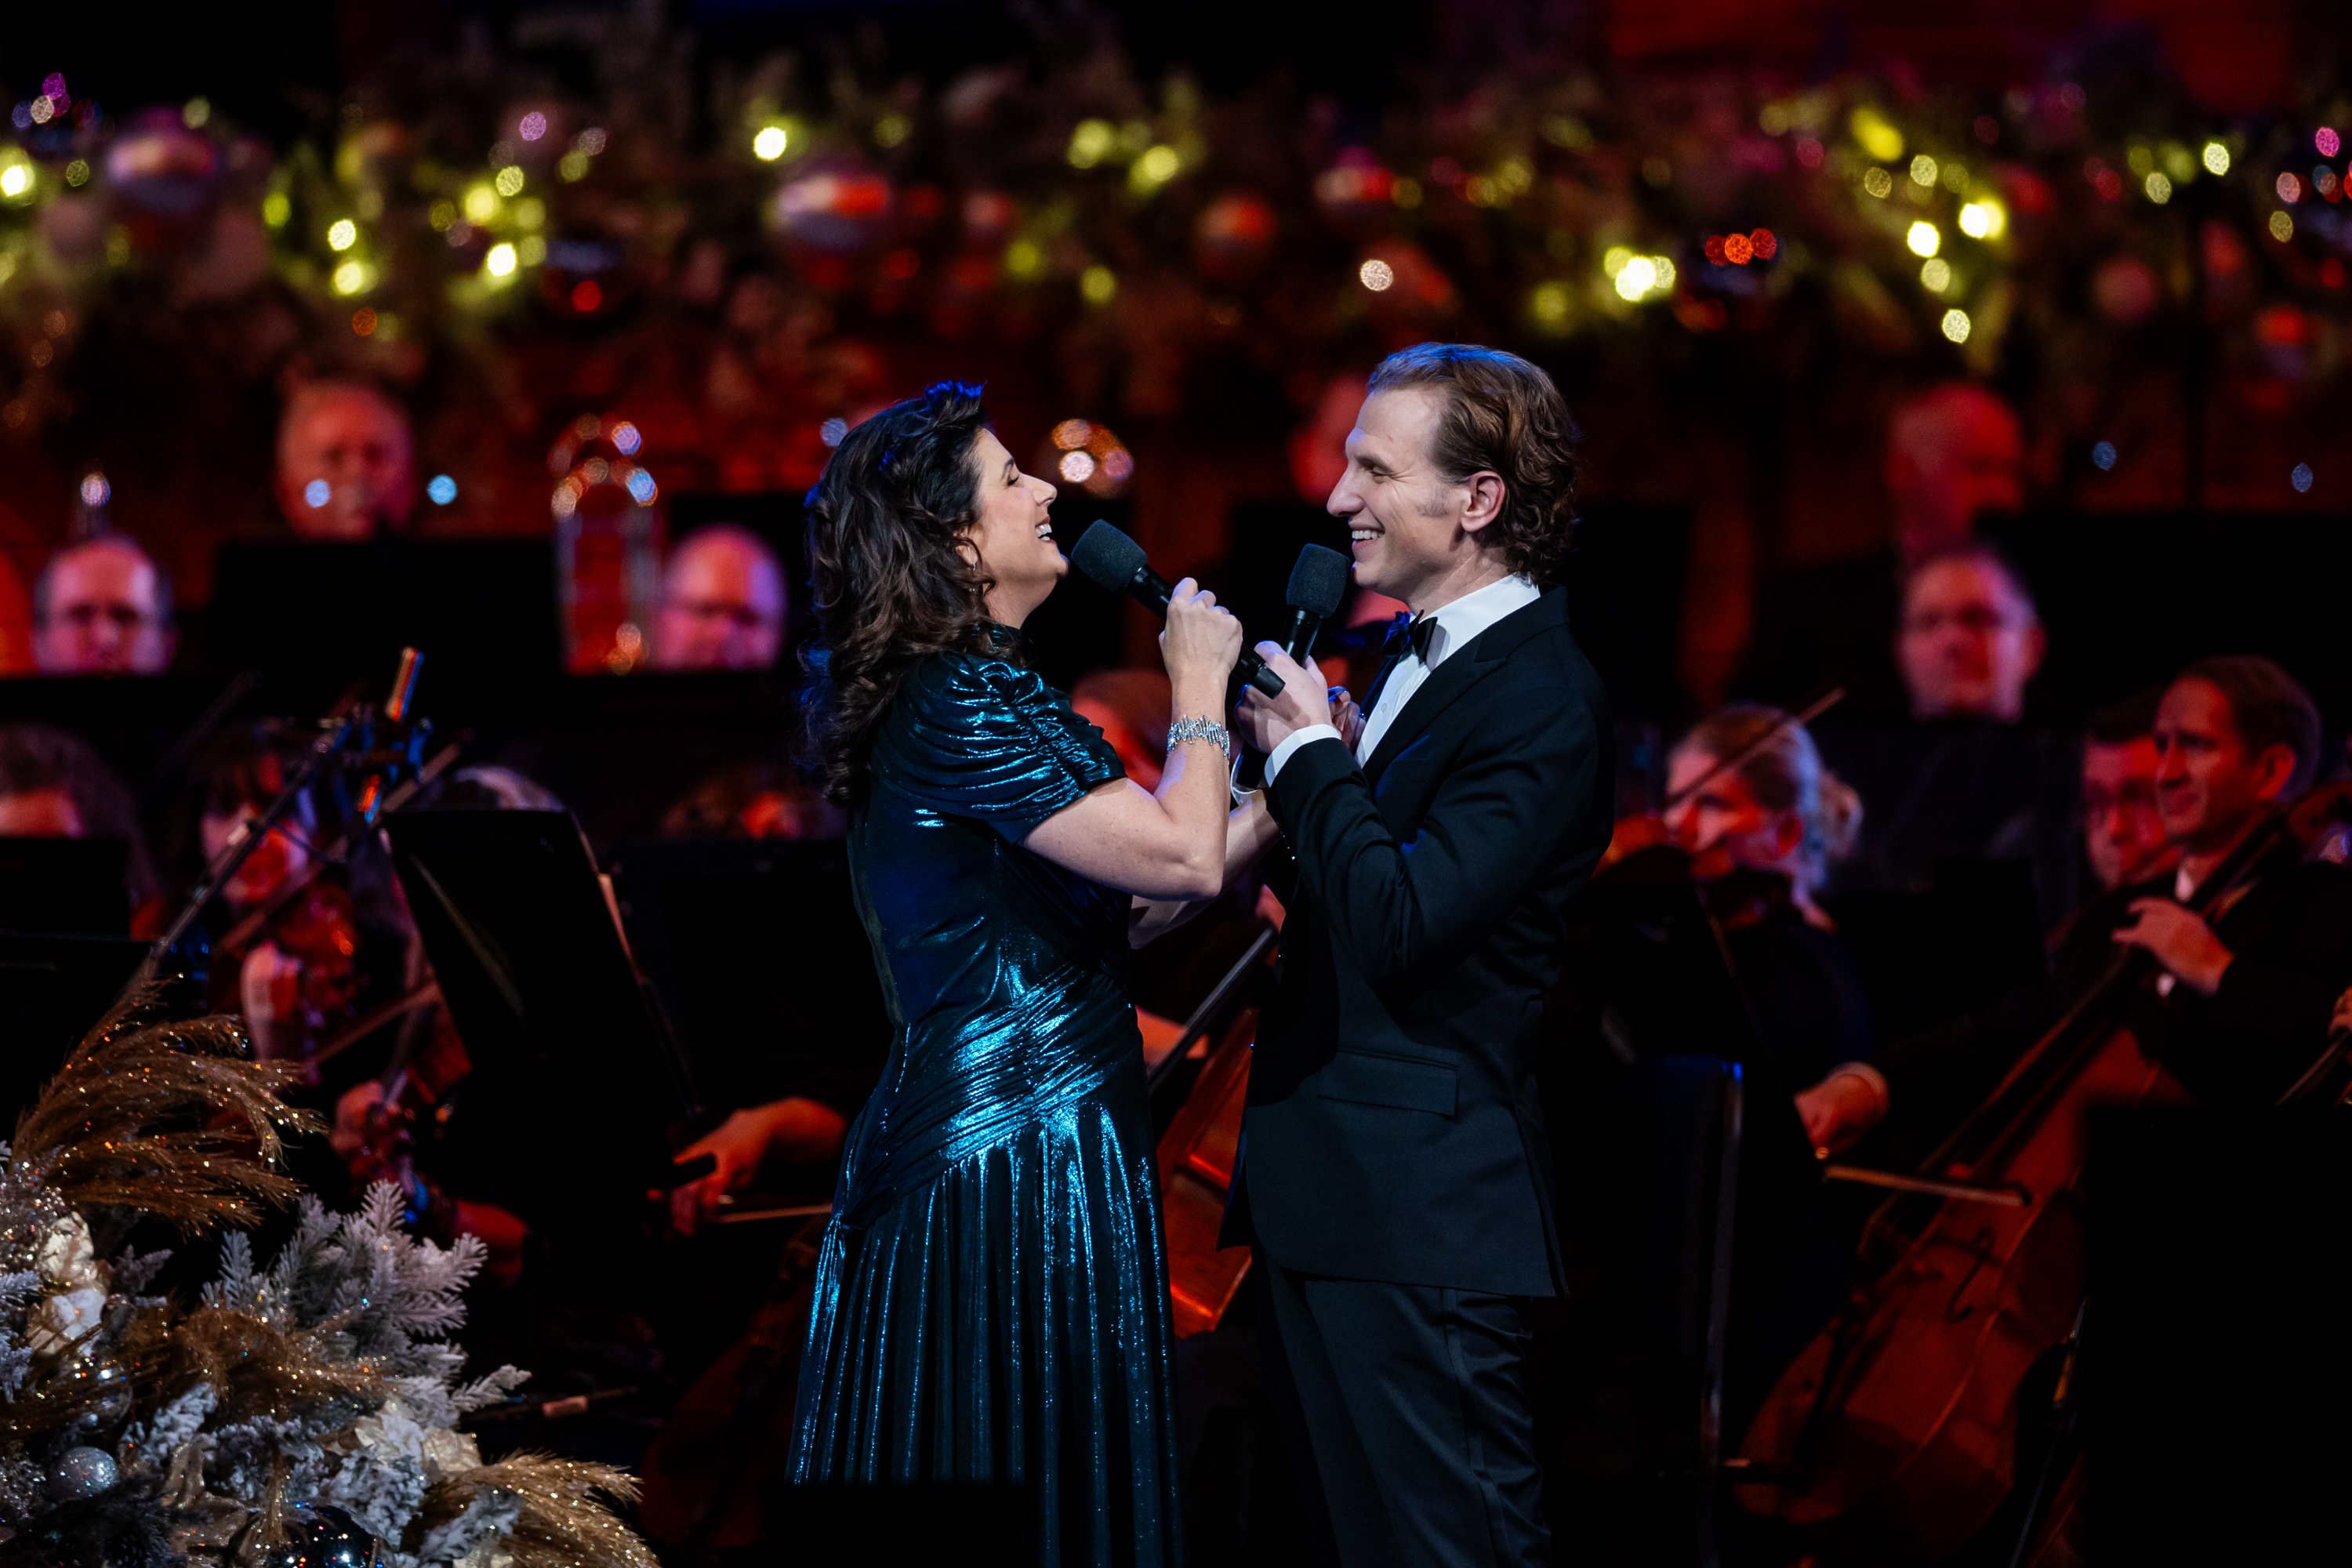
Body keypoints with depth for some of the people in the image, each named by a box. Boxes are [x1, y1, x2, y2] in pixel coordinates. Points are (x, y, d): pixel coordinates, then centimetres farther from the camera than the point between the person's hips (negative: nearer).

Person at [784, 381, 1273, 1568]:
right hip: (1027, 1159, -10)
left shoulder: (944, 693, 16)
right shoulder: (962, 704, -16)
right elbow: (1183, 859, -22)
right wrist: (1199, 689, -7)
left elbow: (1107, 911, 17)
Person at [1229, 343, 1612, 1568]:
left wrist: (1307, 752, -14)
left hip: (1417, 1218, -10)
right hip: (1322, 1193, 10)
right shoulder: (1416, 652, 14)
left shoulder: (1542, 706, -17)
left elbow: (1395, 920, -26)